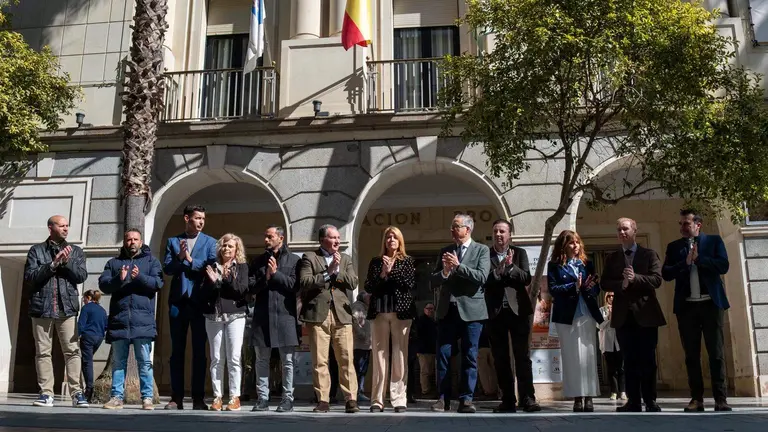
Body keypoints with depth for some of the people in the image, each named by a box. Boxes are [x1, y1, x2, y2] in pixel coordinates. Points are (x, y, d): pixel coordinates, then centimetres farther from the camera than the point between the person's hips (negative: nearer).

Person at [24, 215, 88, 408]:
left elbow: (81, 276, 1)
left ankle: (77, 392, -5)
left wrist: (67, 262, -13)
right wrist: (53, 264, -13)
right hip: (42, 307, 0)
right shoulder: (36, 250, 8)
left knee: (72, 351, -5)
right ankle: (46, 393, 7)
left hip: (67, 308, 0)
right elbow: (29, 278, -3)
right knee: (43, 352, 2)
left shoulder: (75, 251, 12)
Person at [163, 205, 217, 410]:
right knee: (177, 350, 4)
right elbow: (167, 269, 0)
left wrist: (191, 260, -11)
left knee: (199, 350, 1)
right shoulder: (172, 241, 10)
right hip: (178, 301, 1)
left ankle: (198, 398, 6)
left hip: (200, 302, -1)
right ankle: (176, 397, 10)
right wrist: (179, 258, -17)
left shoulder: (210, 242, 7)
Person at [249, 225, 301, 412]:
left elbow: (294, 285, -7)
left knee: (287, 361, 2)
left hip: (285, 316, -3)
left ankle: (287, 399, 9)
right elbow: (251, 287, 5)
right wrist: (265, 278, -10)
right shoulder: (258, 261, 14)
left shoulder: (294, 260, 4)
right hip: (262, 316, 3)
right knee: (262, 360, 6)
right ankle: (263, 398, 13)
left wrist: (275, 273, -9)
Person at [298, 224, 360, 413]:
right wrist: (328, 272, -9)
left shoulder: (345, 259, 17)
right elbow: (305, 282, -8)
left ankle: (351, 399, 3)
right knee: (319, 361, 0)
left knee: (347, 359, -1)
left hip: (342, 314, 2)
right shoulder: (309, 258, 6)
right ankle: (323, 400, 8)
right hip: (318, 314, -2)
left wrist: (337, 269, -5)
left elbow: (353, 283, 6)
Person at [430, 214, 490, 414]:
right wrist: (444, 271, -11)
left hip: (471, 310, -3)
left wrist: (458, 265, -15)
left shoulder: (482, 250, 2)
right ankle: (443, 398, 11)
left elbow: (482, 277, -13)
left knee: (469, 357, 2)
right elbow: (434, 282, 9)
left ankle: (466, 399, 9)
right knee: (443, 355, 3)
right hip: (447, 310, 3)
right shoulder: (445, 251, 13)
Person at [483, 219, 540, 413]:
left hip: (518, 309, 0)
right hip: (495, 311, 1)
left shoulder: (520, 253, 8)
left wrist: (510, 266, -16)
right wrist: (499, 269, -19)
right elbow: (484, 280, -6)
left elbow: (526, 279, -3)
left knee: (522, 355, -3)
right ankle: (508, 400, 9)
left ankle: (527, 398, 0)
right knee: (500, 358, 3)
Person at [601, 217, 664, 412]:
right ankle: (633, 401, 7)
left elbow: (657, 279, -6)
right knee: (629, 360, 4)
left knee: (647, 360, 1)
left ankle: (650, 401, 8)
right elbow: (605, 284, 4)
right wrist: (621, 284, -15)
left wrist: (635, 278, -21)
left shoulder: (649, 254, 5)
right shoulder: (611, 258, 12)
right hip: (623, 315, 2)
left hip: (645, 313, -2)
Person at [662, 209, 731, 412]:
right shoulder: (674, 246, 11)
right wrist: (685, 262, -13)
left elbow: (723, 265, -6)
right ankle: (697, 398, 9)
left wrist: (698, 259, -11)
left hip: (711, 303, -2)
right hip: (686, 306, 2)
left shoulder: (714, 240, 7)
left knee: (716, 353, -1)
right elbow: (666, 273, 1)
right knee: (691, 355, 4)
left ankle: (720, 398, 4)